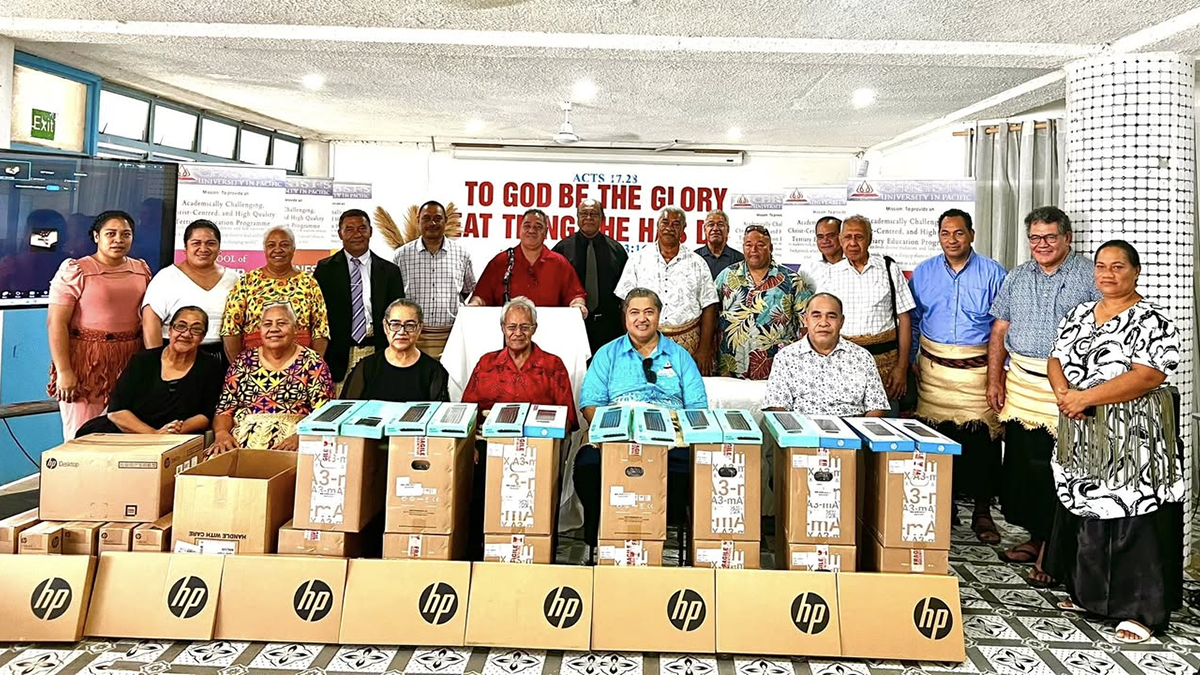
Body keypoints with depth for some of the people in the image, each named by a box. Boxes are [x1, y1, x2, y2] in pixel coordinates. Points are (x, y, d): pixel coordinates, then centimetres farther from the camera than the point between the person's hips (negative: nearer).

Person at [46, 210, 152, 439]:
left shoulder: (142, 270, 11)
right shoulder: (74, 271, -4)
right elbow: (56, 323, -8)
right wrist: (63, 371, -14)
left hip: (130, 363, 4)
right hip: (86, 363, -4)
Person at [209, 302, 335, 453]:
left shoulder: (312, 362, 5)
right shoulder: (243, 361, 15)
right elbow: (225, 409, 13)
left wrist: (300, 437, -19)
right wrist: (222, 433, -8)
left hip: (289, 443, -3)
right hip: (241, 442, 3)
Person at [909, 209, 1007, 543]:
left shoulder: (993, 273, 2)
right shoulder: (923, 272, 9)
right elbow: (912, 322, 15)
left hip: (978, 369, -2)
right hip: (933, 371, 2)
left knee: (980, 438, -2)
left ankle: (982, 512, 10)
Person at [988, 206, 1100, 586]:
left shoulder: (1090, 277, -1)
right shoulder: (1017, 278, 14)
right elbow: (999, 332, 15)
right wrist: (994, 381, 8)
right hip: (1020, 383, 5)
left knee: (1056, 467, -4)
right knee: (1020, 463, 9)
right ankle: (1036, 537, 24)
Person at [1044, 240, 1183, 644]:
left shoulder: (1152, 321, -8)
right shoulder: (1078, 316, 13)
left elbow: (1147, 377, -18)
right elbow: (1056, 360, 10)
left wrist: (1086, 397, -21)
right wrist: (1063, 392, -11)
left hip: (1132, 440, -6)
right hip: (1081, 438, 6)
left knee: (1133, 520, -3)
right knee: (1084, 512, 13)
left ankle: (1141, 610, 8)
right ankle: (1089, 594, 27)